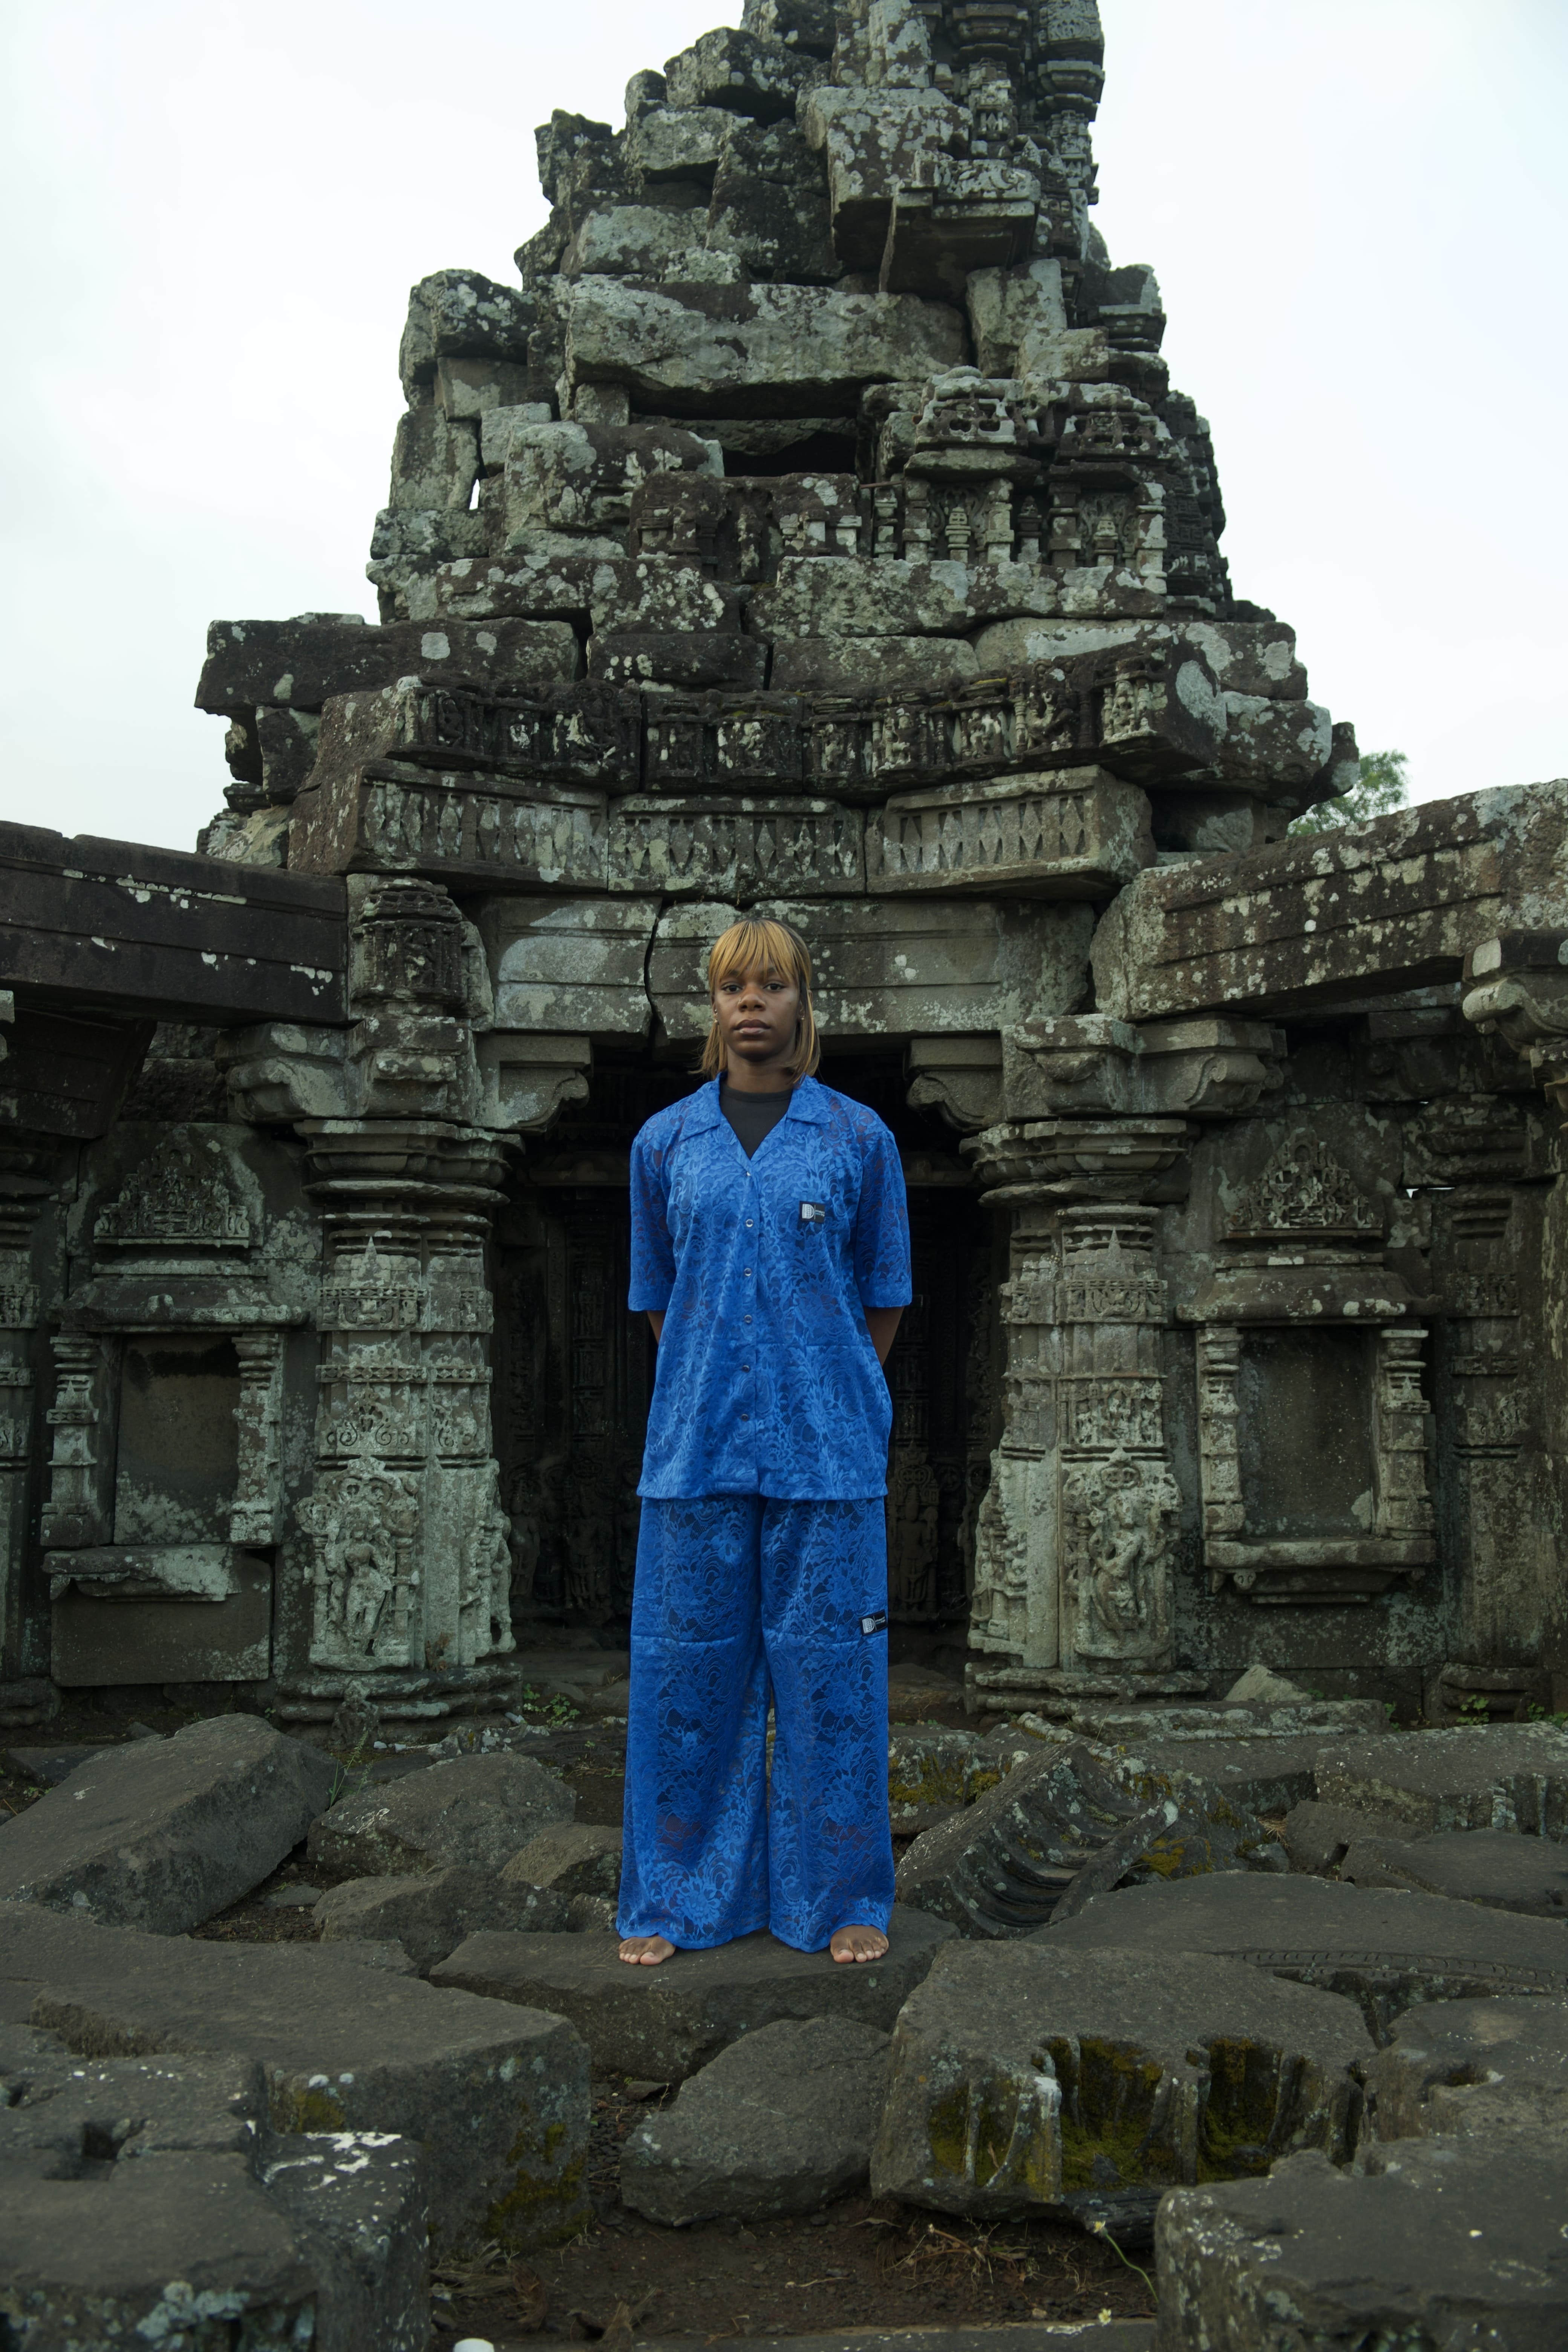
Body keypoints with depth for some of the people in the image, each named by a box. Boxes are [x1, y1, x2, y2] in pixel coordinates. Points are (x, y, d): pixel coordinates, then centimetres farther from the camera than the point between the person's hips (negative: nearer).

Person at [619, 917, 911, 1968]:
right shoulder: (665, 1143, 9)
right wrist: (708, 1403, 10)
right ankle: (679, 1899, 19)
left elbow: (884, 1297, 9)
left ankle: (843, 1898, 18)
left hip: (825, 1452, -1)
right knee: (685, 1668, 5)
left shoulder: (859, 1138, 4)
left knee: (829, 1667, 3)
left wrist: (822, 1402, 7)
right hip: (696, 1446, 2)